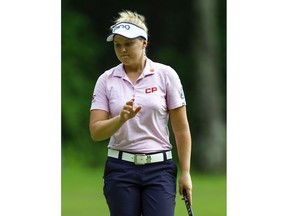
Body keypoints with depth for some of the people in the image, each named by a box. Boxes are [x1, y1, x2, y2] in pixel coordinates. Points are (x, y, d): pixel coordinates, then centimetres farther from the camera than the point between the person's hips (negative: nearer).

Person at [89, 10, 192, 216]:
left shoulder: (166, 75, -3)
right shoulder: (106, 80, 1)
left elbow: (181, 128, 0)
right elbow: (96, 132, -5)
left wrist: (186, 172, -4)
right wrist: (122, 118, -23)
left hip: (159, 168, -2)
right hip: (120, 170, 2)